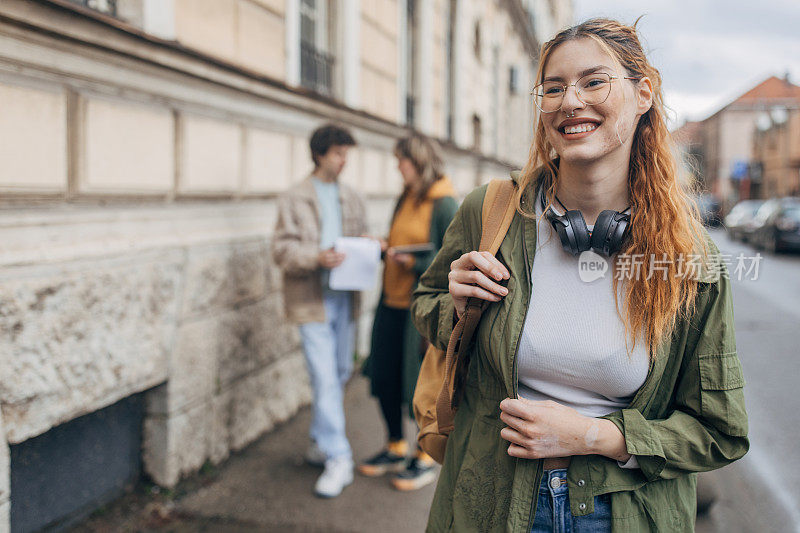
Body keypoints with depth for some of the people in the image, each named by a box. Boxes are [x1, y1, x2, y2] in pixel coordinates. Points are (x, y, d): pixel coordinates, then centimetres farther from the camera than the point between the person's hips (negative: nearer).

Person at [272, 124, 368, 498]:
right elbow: (282, 249, -8)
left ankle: (320, 442, 31)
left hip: (345, 298, 6)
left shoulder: (351, 198, 15)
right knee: (325, 378, -8)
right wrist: (317, 257, -24)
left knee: (340, 373, 13)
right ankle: (338, 459, -3)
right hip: (312, 299, -6)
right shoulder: (294, 199, -1)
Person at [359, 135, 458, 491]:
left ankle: (425, 460, 23)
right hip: (393, 303, 8)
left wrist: (415, 263, -22)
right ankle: (396, 449, 33)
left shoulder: (444, 205, -12)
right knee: (384, 378, 13)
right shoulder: (406, 199, 12)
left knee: (423, 384, 4)